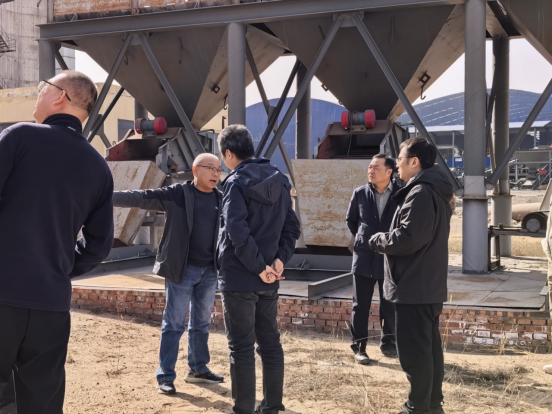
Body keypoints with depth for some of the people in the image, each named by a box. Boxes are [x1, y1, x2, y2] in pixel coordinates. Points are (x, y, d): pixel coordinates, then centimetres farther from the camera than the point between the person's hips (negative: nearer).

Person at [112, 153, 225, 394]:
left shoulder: (222, 200, 8)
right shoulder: (177, 194, -5)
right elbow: (141, 198, -11)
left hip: (209, 272, 5)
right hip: (181, 270, -4)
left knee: (201, 323, 15)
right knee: (174, 324, -1)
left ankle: (198, 369, 29)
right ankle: (165, 377, 7)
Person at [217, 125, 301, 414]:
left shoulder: (237, 182, -12)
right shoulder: (279, 180, 10)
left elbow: (237, 231, -23)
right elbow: (292, 226, 9)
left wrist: (259, 267, -16)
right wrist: (279, 259, 0)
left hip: (238, 278, -7)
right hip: (268, 280, 7)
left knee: (241, 347, 1)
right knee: (270, 343, 14)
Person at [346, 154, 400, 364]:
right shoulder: (360, 193, -1)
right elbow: (351, 220, 14)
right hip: (364, 258, 1)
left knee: (389, 306, 11)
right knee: (360, 306, 5)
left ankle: (388, 343, 27)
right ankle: (359, 347, 15)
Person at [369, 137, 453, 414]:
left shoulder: (420, 193, -18)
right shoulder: (437, 191, 15)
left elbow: (408, 236, -25)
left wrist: (378, 241, -8)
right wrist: (385, 240, 13)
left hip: (413, 286, -11)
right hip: (430, 284, 11)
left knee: (413, 349, -4)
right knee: (430, 345, 15)